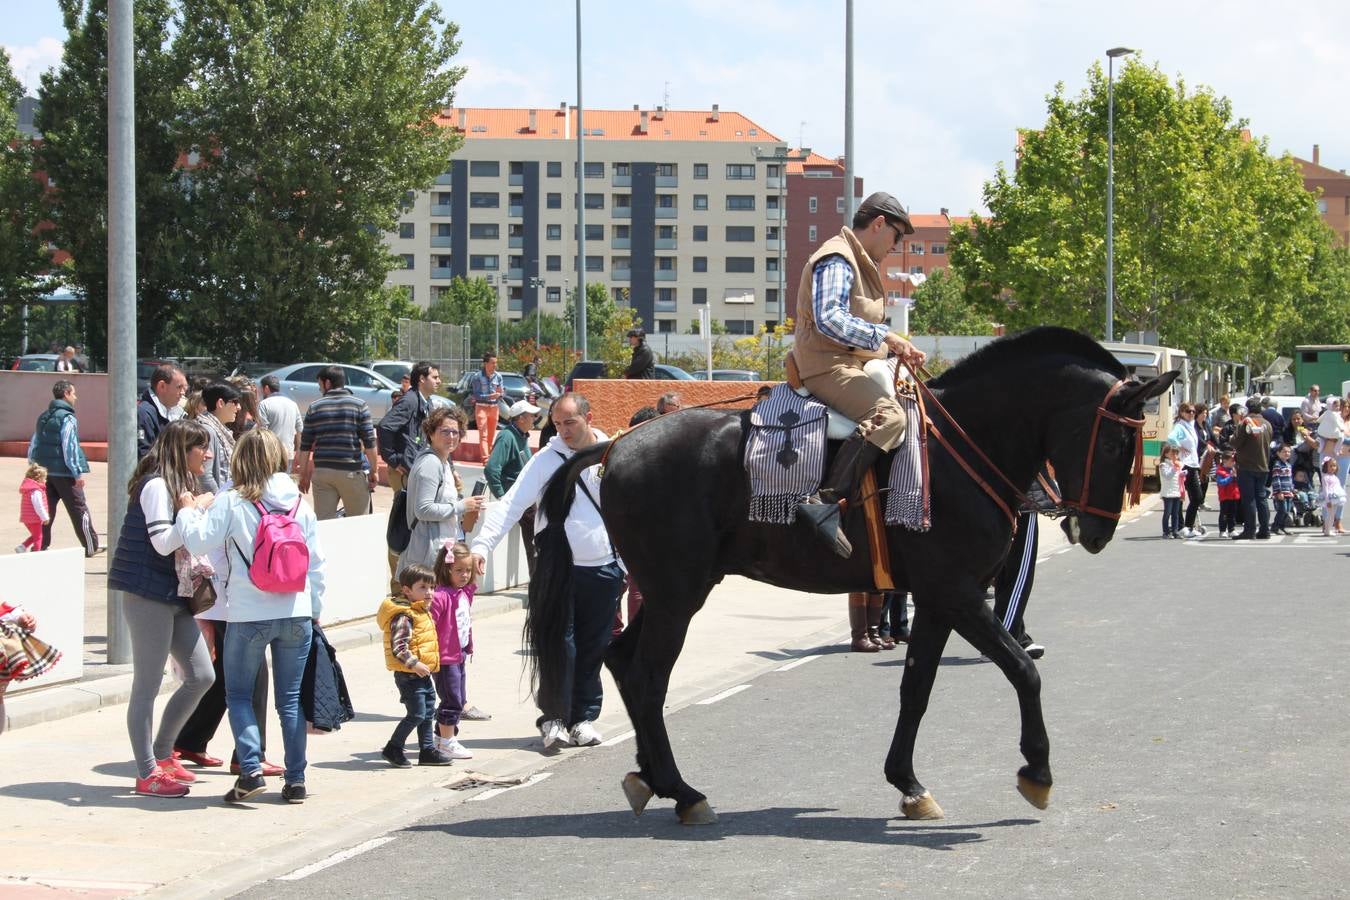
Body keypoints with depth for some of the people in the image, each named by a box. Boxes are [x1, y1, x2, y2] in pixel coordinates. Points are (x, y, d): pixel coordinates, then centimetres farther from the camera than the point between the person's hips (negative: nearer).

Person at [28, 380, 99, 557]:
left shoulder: (43, 417, 13)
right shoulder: (67, 418, -12)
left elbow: (33, 445, 16)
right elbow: (70, 447, -17)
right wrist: (78, 473, -16)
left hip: (44, 471, 7)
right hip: (64, 472, -7)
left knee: (46, 510, 9)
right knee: (79, 510, 1)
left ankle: (42, 546, 7)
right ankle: (91, 546, 7)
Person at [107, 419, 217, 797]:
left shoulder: (180, 485, 18)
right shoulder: (156, 486, -13)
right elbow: (163, 542, -21)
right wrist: (194, 511, -16)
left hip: (174, 596, 10)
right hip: (148, 596, -10)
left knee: (201, 675, 8)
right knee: (147, 685, -3)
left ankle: (162, 753, 22)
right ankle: (147, 774, 3)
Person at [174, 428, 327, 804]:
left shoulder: (232, 503, -8)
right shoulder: (300, 504, 4)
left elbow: (198, 540, -14)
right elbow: (315, 563, 7)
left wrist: (188, 512, 6)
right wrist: (315, 611, 17)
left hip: (248, 617, -3)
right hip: (296, 615, 3)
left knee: (238, 694, 10)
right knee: (290, 698, 10)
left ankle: (251, 770, -4)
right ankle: (296, 780, 10)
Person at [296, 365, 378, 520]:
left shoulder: (314, 407, 6)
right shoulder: (359, 405, 0)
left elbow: (305, 445, 7)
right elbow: (369, 442, -5)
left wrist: (304, 474, 14)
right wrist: (373, 470, 3)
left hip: (322, 471, 2)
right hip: (351, 472, -2)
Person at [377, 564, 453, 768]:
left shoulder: (422, 611, 14)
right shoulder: (404, 616, -19)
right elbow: (398, 646, -26)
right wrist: (414, 664, -31)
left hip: (422, 673, 10)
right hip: (408, 675, -10)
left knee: (427, 712, 15)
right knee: (416, 714, -8)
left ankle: (427, 750, 24)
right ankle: (393, 749, 4)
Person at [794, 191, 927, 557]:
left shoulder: (859, 263, 24)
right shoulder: (837, 260, -9)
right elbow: (828, 319, -24)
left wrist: (898, 348, 10)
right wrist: (885, 336, -22)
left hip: (852, 365, 11)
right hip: (828, 366, -11)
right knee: (888, 415, -31)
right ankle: (825, 501, -37)